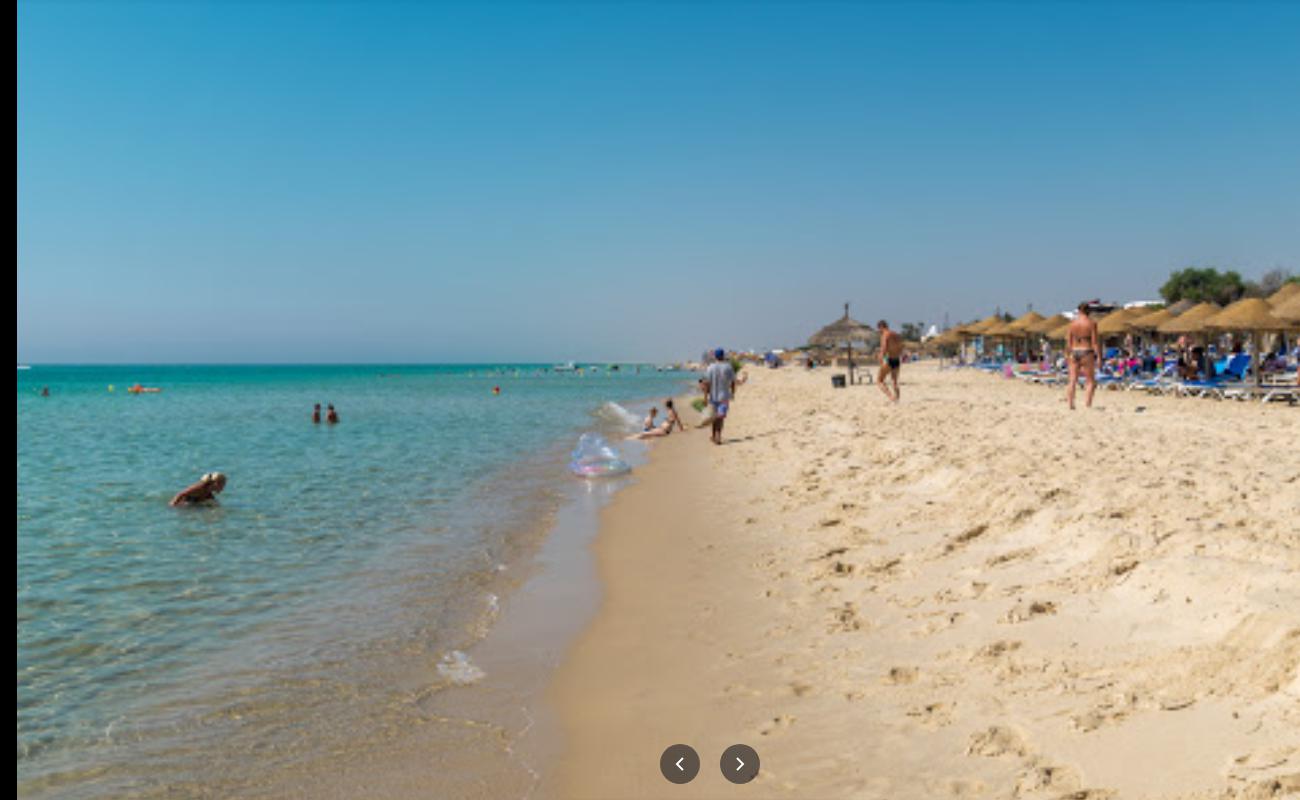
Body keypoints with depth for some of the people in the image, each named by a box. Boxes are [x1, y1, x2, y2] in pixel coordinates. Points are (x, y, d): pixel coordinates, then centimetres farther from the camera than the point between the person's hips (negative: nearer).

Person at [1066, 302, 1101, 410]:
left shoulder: (1072, 323, 6)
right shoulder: (1091, 323, -5)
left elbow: (1068, 342, 7)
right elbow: (1094, 342, -9)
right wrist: (1099, 356, -6)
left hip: (1074, 352, 4)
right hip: (1086, 352, -4)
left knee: (1072, 381, 5)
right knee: (1091, 381, 4)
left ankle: (1070, 404, 0)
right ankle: (1088, 404, -5)